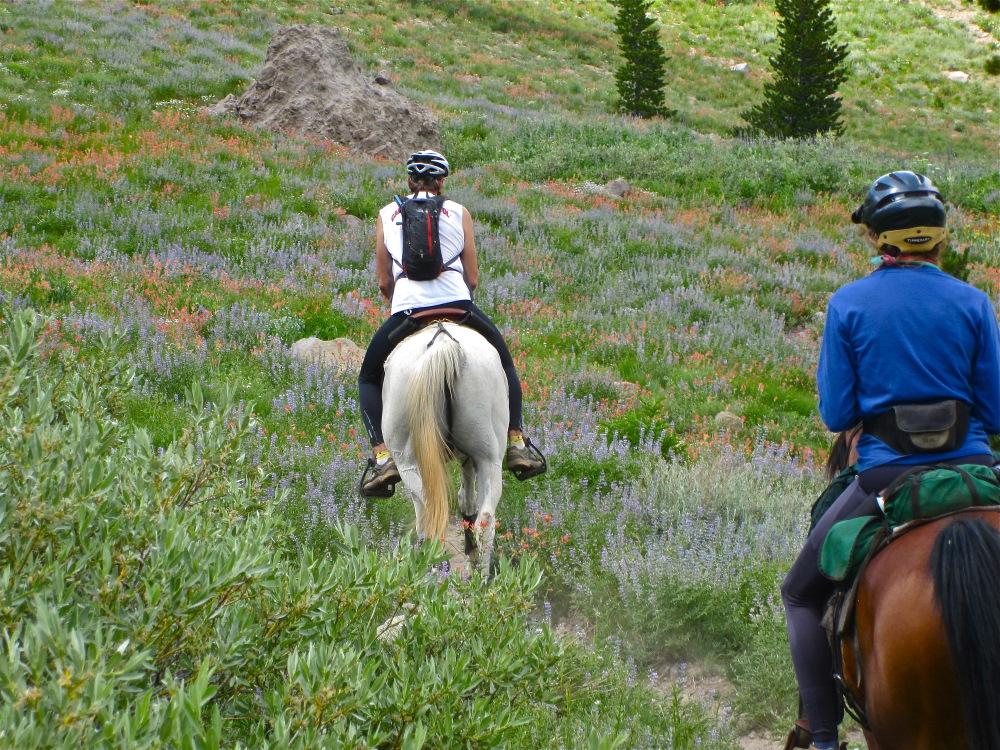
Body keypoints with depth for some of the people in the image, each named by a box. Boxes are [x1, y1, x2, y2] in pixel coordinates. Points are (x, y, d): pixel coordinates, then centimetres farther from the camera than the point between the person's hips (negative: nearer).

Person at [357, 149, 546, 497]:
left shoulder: (387, 215, 15)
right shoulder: (459, 212, 13)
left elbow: (384, 283, 12)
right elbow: (473, 278, 10)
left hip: (406, 308, 0)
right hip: (458, 303, 0)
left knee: (369, 379, 21)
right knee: (505, 364, 26)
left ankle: (382, 454, 1)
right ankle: (516, 441, 15)